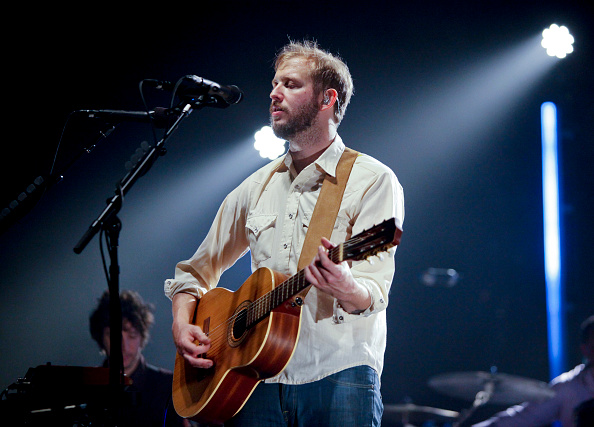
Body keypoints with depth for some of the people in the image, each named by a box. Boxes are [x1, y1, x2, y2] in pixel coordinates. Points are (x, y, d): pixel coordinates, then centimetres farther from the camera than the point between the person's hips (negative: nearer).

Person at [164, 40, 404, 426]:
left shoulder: (373, 181, -1)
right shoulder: (257, 188, 17)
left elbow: (374, 292, -12)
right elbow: (198, 270, 25)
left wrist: (347, 290, -35)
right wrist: (182, 324, 6)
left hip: (338, 376, -4)